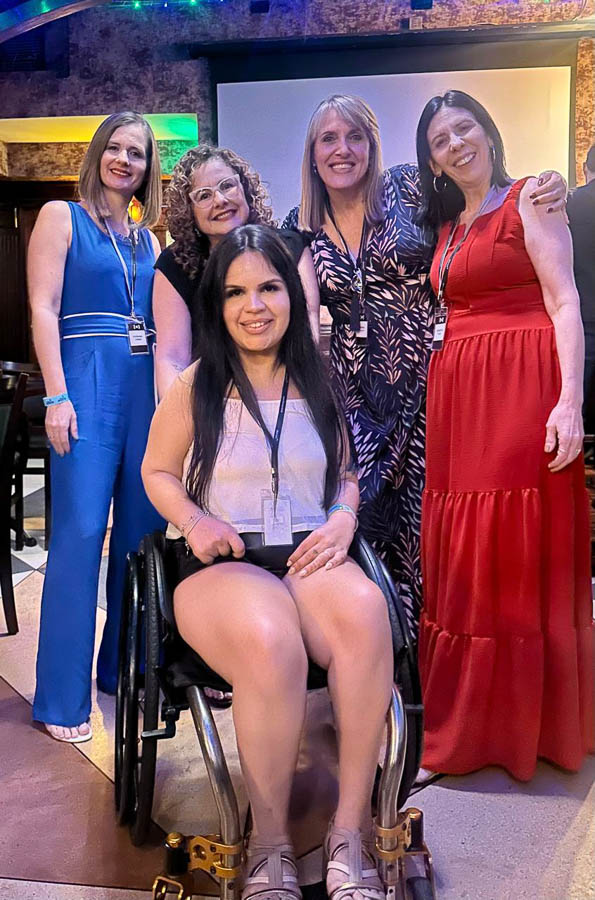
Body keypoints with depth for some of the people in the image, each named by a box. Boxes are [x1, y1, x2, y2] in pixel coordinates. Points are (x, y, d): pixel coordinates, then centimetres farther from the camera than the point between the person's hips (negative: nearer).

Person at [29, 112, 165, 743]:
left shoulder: (147, 238, 20)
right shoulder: (61, 217, 6)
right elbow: (43, 308, -4)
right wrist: (57, 396, -14)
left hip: (146, 385, 6)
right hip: (87, 381, -5)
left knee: (142, 527, 5)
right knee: (80, 532, -9)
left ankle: (124, 666, 21)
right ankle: (63, 696, 1)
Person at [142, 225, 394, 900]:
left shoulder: (319, 383, 14)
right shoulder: (194, 387, 7)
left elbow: (346, 474, 22)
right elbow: (157, 471, 15)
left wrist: (343, 520, -1)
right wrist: (193, 519, -6)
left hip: (311, 556, 2)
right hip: (221, 565, -2)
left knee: (365, 614, -34)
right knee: (271, 641, -38)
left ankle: (350, 835, -21)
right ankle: (269, 845, -16)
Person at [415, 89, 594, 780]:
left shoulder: (528, 201, 1)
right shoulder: (446, 225, 21)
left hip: (522, 387, -6)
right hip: (456, 394, 7)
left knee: (521, 550, -4)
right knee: (462, 556, 8)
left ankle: (533, 721, 13)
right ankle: (470, 719, 22)